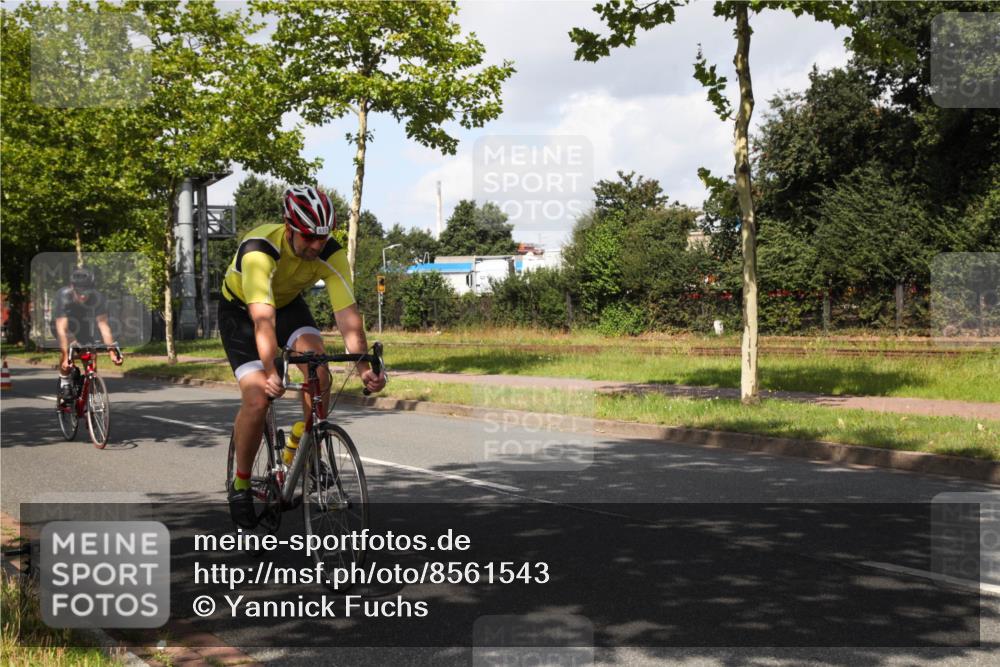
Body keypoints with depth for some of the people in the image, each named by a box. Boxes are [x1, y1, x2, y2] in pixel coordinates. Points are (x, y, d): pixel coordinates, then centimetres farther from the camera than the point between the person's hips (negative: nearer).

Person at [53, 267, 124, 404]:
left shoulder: (98, 298, -31)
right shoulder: (63, 296, -36)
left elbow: (103, 326, -33)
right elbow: (62, 329, -41)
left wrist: (112, 352, -43)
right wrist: (66, 357, -49)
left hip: (84, 326, 3)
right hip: (63, 324, -3)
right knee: (69, 345, -33)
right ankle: (64, 383, -16)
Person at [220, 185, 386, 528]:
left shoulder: (331, 254, -26)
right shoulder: (259, 250, -38)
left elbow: (347, 314, -31)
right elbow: (263, 320, -48)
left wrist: (364, 366, -45)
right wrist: (272, 372, -61)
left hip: (289, 304, 4)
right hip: (241, 310, -3)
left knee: (318, 373, -24)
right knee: (257, 399, -18)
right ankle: (240, 484, 4)